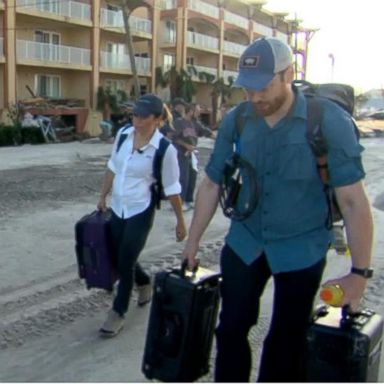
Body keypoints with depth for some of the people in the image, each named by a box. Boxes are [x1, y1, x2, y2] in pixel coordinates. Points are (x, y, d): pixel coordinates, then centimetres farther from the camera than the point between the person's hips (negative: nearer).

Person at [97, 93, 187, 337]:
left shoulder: (165, 149, -18)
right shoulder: (123, 134, -3)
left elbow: (172, 189, -10)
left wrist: (181, 222, -4)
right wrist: (103, 197, 17)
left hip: (141, 212, -6)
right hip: (118, 209, 6)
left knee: (126, 263, -3)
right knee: (121, 258, 16)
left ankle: (118, 313, 18)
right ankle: (145, 283, 48)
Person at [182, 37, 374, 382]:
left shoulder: (329, 121, -20)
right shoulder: (235, 122, -8)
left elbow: (353, 200, -19)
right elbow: (211, 184, 2)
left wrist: (359, 272, -18)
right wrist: (192, 242, 5)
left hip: (301, 249, -3)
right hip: (244, 243, 3)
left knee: (287, 342, 11)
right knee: (231, 328, 10)